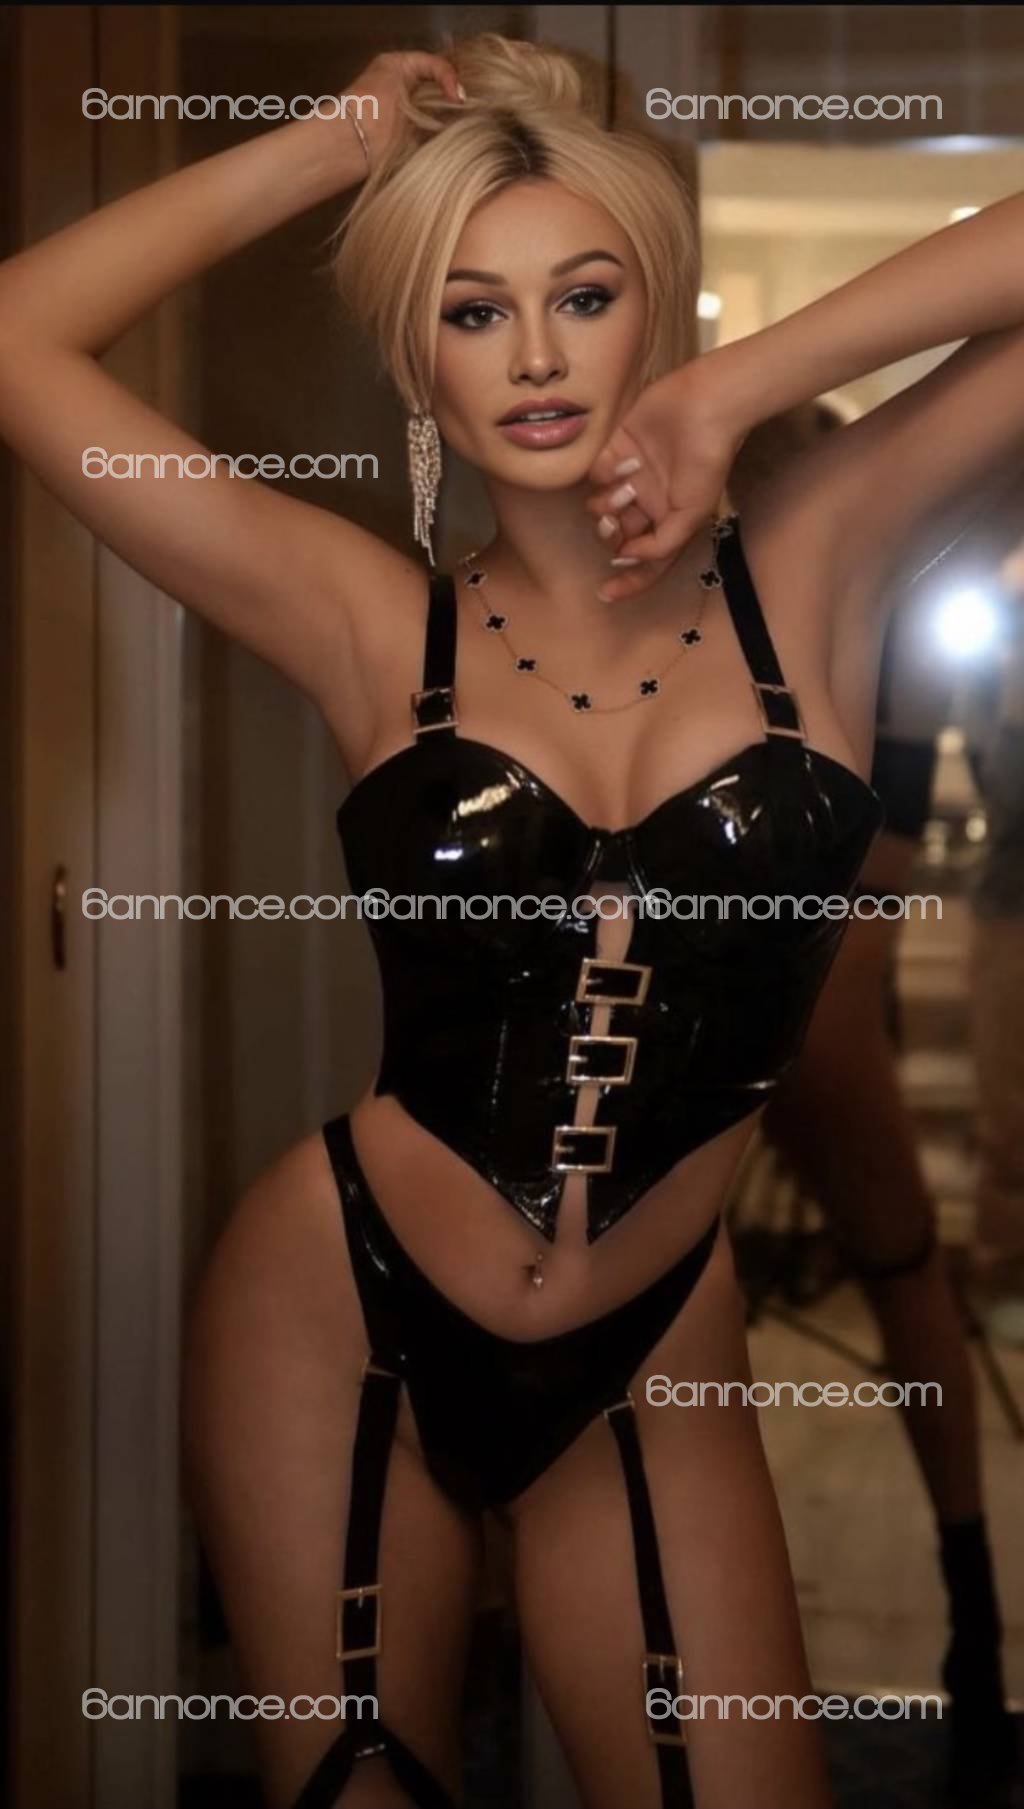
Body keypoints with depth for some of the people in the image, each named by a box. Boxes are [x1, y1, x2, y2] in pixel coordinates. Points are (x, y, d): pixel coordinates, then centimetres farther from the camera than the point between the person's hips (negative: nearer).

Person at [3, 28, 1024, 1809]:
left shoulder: (806, 575, -5)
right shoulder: (373, 626, -6)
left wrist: (740, 385, -12)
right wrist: (336, 144, -5)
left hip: (649, 1363, 1)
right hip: (337, 1316, 0)